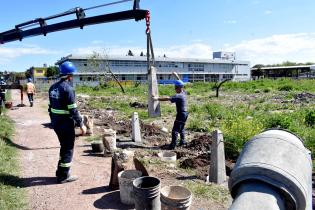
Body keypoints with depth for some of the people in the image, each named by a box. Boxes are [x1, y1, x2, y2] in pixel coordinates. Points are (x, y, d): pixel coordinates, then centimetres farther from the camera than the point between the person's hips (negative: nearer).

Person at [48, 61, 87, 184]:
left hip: (55, 122, 9)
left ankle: (60, 172, 32)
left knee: (64, 146, 22)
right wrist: (81, 124, -14)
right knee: (68, 149, 5)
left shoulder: (53, 87, 8)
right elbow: (73, 110, -21)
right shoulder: (68, 88, -19)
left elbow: (52, 106, 14)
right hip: (66, 123, -9)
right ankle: (63, 176, 15)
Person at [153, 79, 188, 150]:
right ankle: (182, 141, 37)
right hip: (184, 113, 10)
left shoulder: (178, 96, -21)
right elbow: (180, 85, 25)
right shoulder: (183, 93, 6)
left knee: (175, 130, -8)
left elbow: (168, 98, -30)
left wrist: (157, 98, -29)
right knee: (181, 128, 24)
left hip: (181, 114, -10)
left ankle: (172, 145, -8)